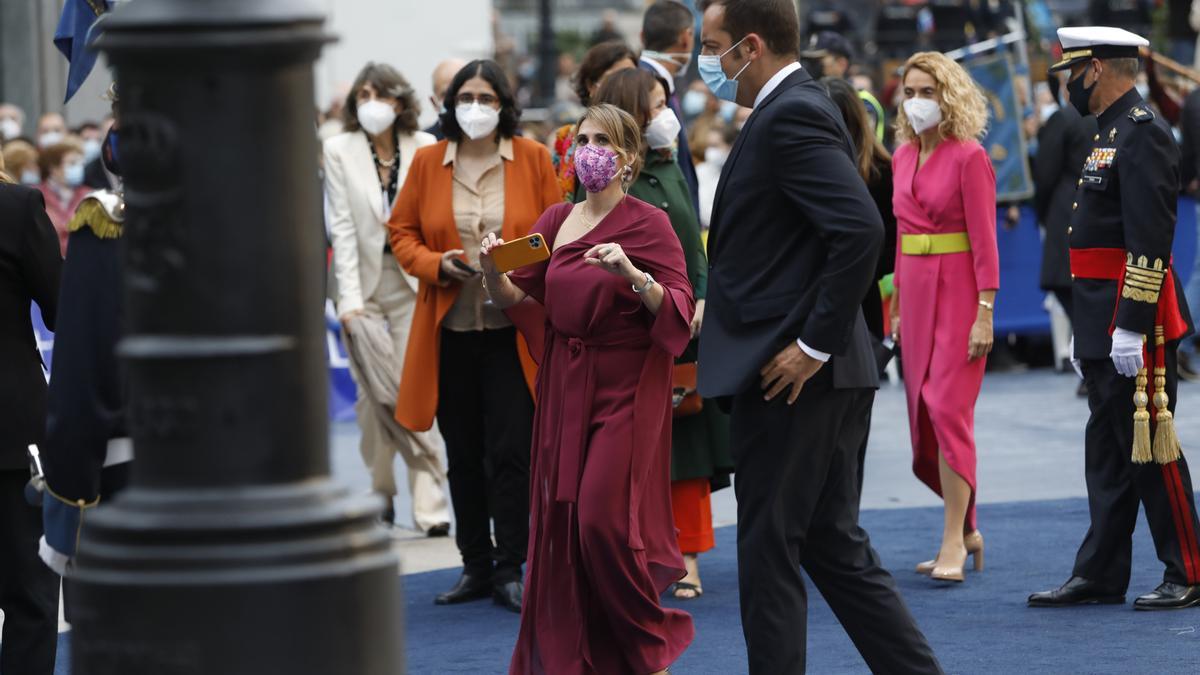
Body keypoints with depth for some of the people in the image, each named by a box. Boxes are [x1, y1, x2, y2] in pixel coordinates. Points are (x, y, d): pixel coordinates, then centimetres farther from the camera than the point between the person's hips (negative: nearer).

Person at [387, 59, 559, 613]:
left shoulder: (532, 158, 1)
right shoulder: (427, 162, 4)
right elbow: (402, 232, 9)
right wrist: (435, 265, -9)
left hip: (514, 328, -2)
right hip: (449, 331, 2)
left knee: (510, 451, -7)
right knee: (463, 454, 8)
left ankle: (510, 570, 0)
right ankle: (476, 567, 18)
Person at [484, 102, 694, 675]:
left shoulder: (648, 224, -5)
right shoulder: (556, 220, 10)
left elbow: (679, 311, -12)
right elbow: (515, 296, 10)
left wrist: (631, 274, -28)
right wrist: (493, 269, -11)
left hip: (626, 389, -5)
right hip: (564, 385, 5)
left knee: (604, 518, -12)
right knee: (560, 522, 4)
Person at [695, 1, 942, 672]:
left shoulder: (790, 117, -15)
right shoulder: (796, 108, 16)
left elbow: (862, 229, -26)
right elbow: (851, 231, 21)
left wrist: (813, 346, -21)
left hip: (788, 373, -10)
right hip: (814, 374, 10)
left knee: (768, 553, -2)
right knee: (835, 547, 13)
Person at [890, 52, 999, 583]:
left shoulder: (968, 157, -9)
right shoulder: (903, 156, 11)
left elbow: (985, 241, -12)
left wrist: (985, 313, -17)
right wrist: (898, 305, 15)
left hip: (958, 292, -7)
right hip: (915, 291, 7)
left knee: (947, 409, -13)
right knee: (923, 416, 9)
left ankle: (954, 542, -11)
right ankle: (966, 528, 21)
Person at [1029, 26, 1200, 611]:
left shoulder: (1141, 135, -14)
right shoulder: (1111, 133, 18)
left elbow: (1149, 240, -21)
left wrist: (1131, 326, -24)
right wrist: (1087, 334, 23)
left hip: (1133, 321, -10)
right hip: (1102, 322, 10)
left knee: (1149, 445, -6)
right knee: (1108, 449, 12)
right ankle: (1100, 575, 16)